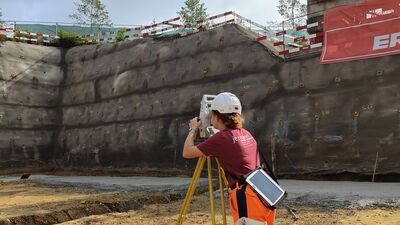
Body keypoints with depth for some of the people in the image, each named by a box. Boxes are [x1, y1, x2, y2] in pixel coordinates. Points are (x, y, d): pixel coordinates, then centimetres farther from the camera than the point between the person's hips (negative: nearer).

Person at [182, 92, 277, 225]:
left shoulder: (222, 138, -7)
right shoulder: (246, 134, 14)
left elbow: (187, 153, -2)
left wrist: (193, 129, 14)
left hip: (249, 198, -8)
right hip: (263, 197, 8)